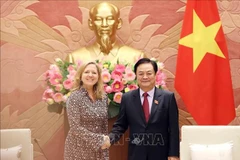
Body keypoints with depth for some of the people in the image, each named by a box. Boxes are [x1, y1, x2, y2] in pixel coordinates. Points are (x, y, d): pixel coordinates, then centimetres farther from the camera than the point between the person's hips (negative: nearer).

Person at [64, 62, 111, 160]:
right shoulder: (75, 97, -13)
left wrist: (105, 141, 7)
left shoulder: (103, 97, 3)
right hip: (78, 149, -4)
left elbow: (104, 125, 9)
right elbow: (75, 128, -17)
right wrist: (99, 140, -17)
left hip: (98, 150, 5)